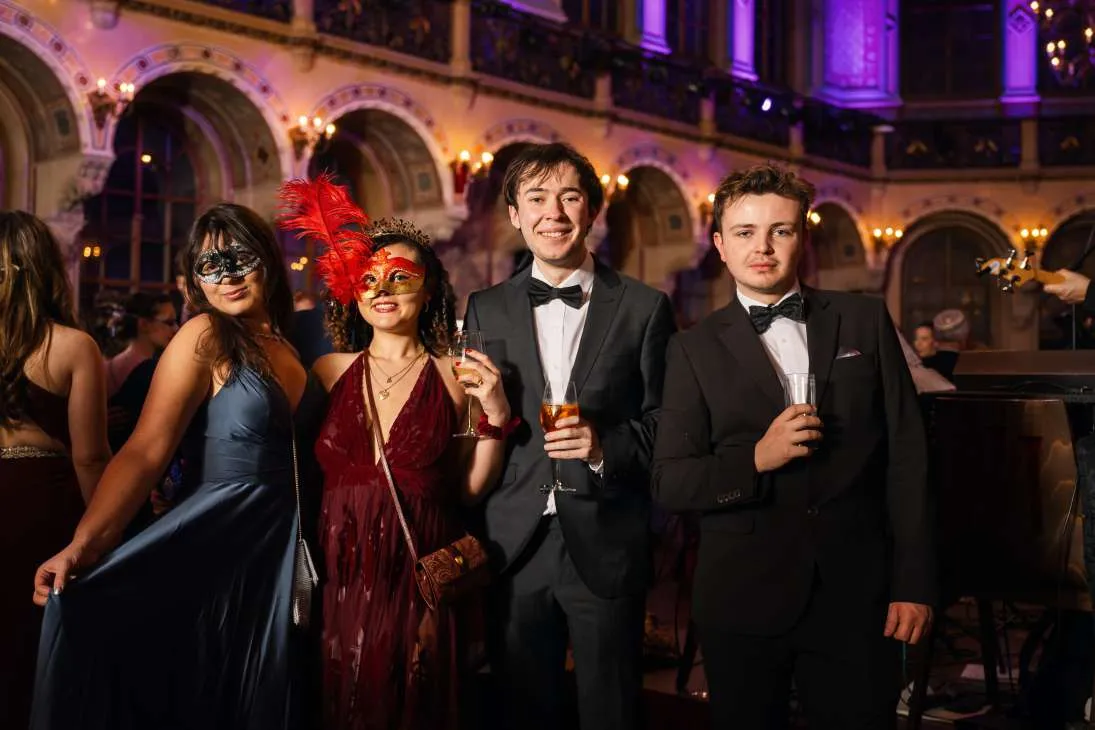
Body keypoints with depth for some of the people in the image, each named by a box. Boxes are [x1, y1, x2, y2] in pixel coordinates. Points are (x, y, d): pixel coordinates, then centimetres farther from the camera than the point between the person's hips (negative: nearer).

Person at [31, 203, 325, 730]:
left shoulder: (282, 345, 9)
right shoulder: (204, 337, -9)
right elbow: (145, 452, -19)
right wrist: (84, 544, -29)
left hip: (280, 550, 6)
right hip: (216, 547, -6)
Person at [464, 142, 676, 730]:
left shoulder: (644, 308, 1)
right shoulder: (485, 309, 8)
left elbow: (663, 426, 0)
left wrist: (606, 446, -16)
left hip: (607, 547, -2)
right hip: (514, 547, 2)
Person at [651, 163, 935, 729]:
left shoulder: (865, 322, 6)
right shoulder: (695, 349, 3)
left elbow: (905, 455, 4)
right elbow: (669, 482, -1)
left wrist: (914, 585, 0)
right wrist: (757, 459, -18)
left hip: (855, 597, 1)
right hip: (743, 602, 0)